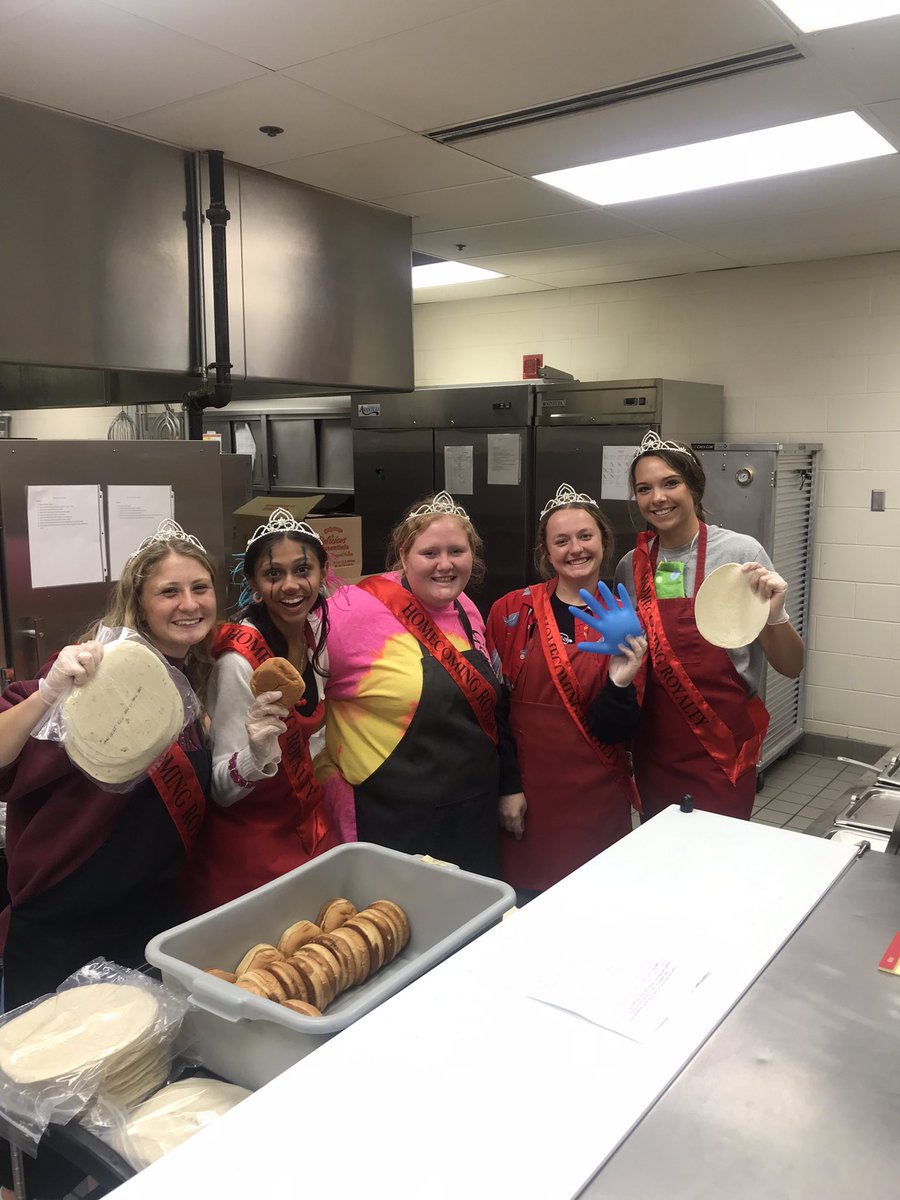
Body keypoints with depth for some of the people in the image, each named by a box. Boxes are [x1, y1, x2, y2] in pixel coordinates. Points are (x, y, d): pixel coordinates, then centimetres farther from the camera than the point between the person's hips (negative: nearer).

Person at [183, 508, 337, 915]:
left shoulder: (315, 630, -5)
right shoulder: (239, 658, -25)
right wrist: (257, 755, -39)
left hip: (309, 823, 6)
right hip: (250, 841, -6)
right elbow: (220, 788, -21)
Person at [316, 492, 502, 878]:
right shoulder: (357, 610, -19)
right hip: (394, 827, -7)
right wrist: (333, 782, -16)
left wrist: (508, 789, 18)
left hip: (475, 817, 7)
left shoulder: (466, 611, 4)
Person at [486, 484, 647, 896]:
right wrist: (505, 786, -4)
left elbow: (617, 731, -2)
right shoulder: (511, 611, -3)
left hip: (598, 797, 1)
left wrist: (620, 684, -21)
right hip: (526, 793, -1)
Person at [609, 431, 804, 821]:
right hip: (653, 755, 4)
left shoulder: (741, 552, -11)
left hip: (721, 758, -4)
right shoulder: (631, 565, 1)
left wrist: (773, 616, -25)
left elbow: (791, 667, -9)